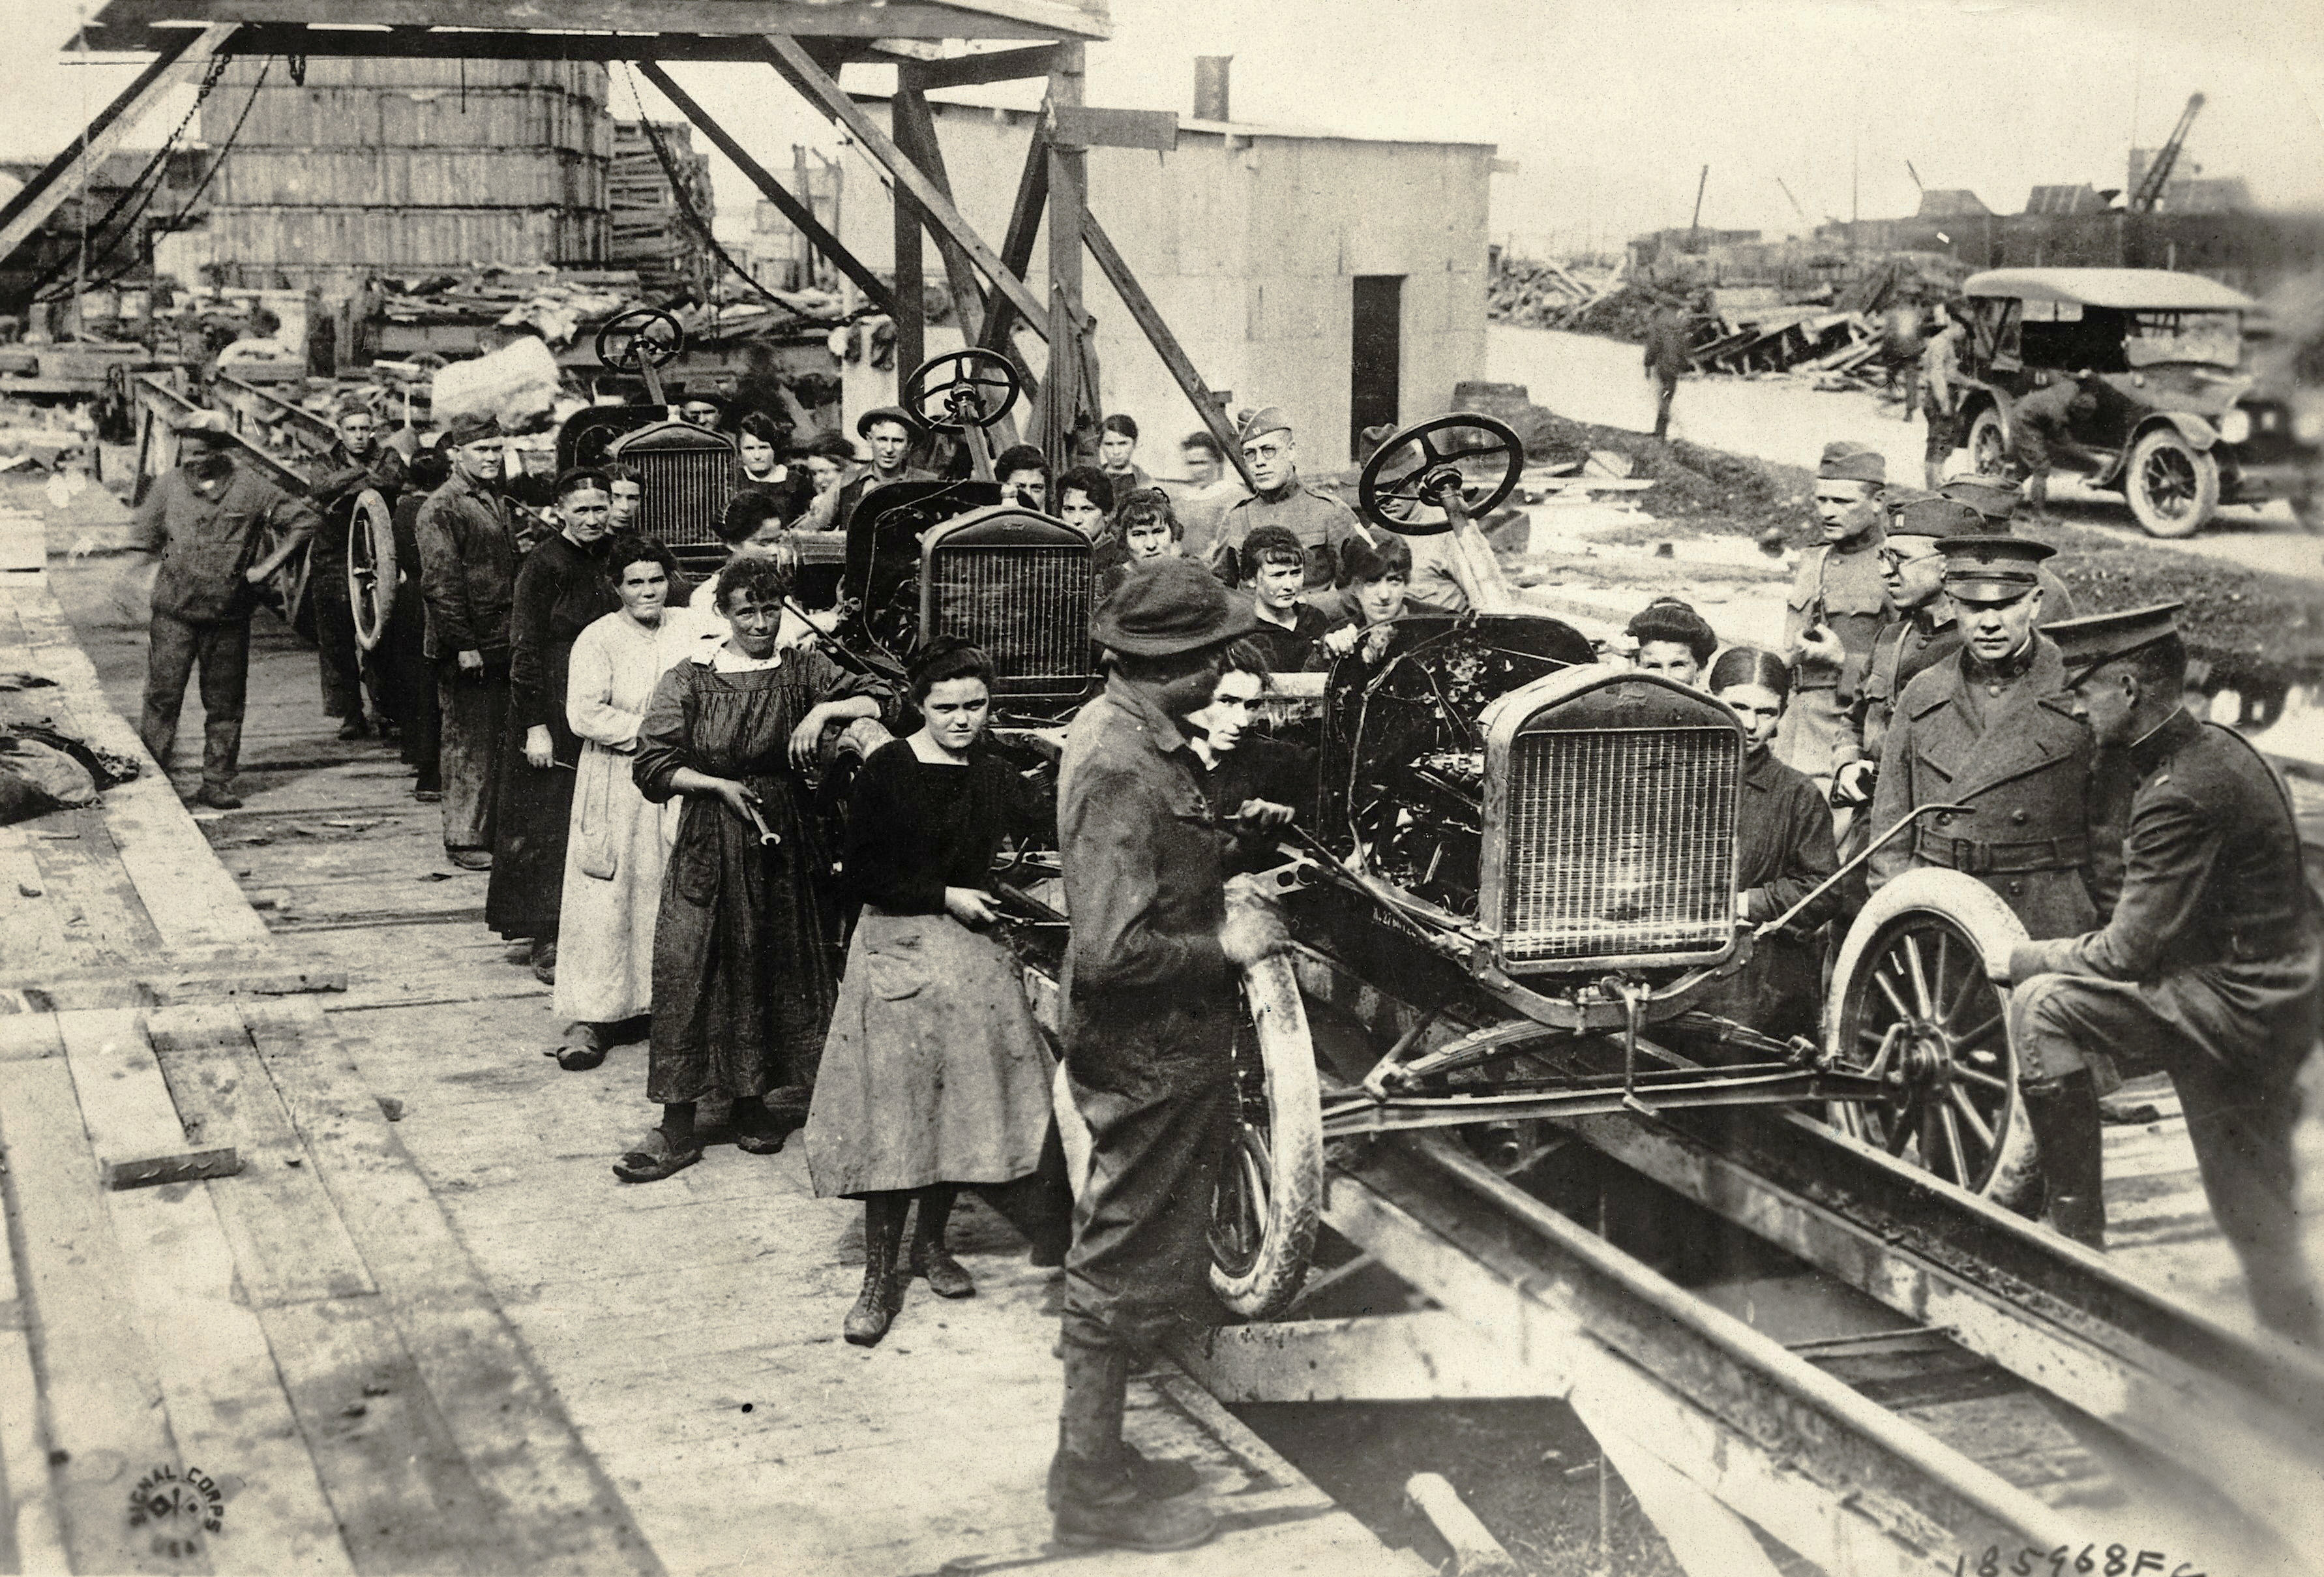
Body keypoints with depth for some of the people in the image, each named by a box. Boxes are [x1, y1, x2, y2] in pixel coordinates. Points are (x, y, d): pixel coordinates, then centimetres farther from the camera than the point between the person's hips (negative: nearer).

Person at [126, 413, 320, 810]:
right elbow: (141, 533, 18)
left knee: (224, 703, 6)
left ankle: (217, 783, 15)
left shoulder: (250, 488, -3)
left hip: (228, 614, 0)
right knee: (163, 696, -3)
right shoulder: (170, 486, 2)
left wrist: (266, 568, -2)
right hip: (174, 612, 0)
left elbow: (303, 521, 3)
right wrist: (170, 562, 8)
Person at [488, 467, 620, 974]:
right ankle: (547, 944, 4)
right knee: (548, 825, -1)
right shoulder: (542, 566, -10)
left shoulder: (610, 562, 9)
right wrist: (536, 726, -18)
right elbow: (525, 650, -13)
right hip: (552, 717, -6)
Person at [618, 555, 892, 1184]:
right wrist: (719, 785, -15)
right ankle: (678, 1127, 1)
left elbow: (878, 701, -3)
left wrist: (824, 710, -18)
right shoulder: (691, 678, -2)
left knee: (772, 968, 9)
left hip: (782, 842, 2)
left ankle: (751, 1101, 26)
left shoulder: (803, 670, 3)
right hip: (709, 843, -2)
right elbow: (651, 765, -5)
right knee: (687, 970, -5)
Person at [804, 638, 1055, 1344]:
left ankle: (931, 1243, 27)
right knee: (892, 1108, -6)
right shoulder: (888, 770, -7)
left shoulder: (994, 776, 6)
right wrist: (945, 897, -12)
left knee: (965, 1099, 8)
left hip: (972, 951, 5)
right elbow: (862, 874, -9)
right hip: (898, 948, -5)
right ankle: (879, 1276, 1)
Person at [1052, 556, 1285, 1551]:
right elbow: (1114, 951, -31)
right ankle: (1092, 1489, 16)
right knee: (1129, 1265, 3)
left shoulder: (1112, 725, 6)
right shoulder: (1125, 772, -26)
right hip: (1148, 1056, -10)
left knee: (1125, 1255, 20)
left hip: (1146, 1047, 10)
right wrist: (1225, 946, -19)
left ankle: (1091, 1453, 34)